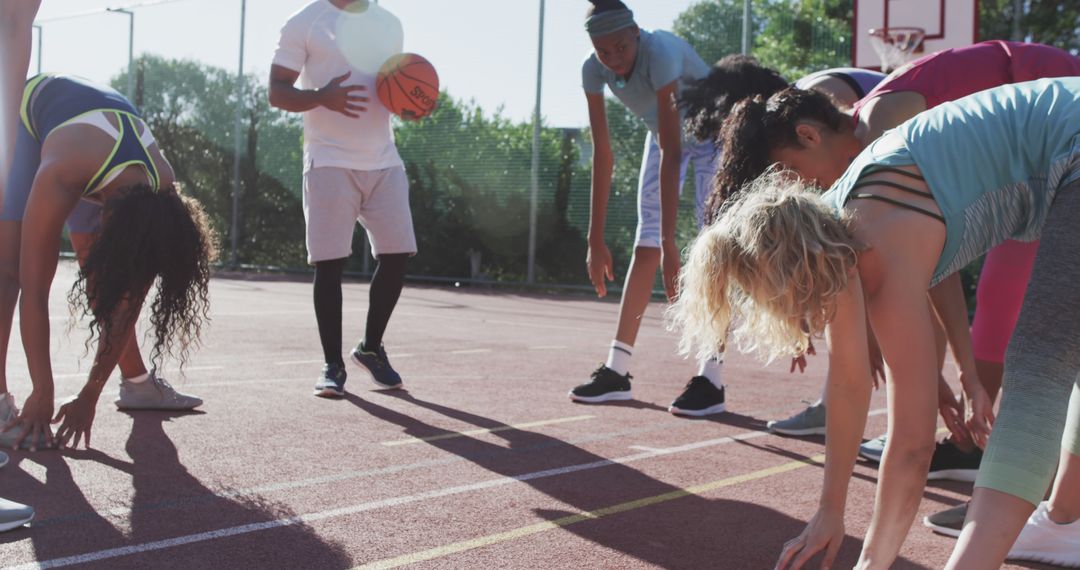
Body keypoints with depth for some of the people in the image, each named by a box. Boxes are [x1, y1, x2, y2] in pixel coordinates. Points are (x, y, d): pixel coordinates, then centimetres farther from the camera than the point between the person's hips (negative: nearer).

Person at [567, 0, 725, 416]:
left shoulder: (661, 52, -38)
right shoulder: (593, 69, -22)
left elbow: (671, 152, -41)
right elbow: (602, 154, -19)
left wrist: (669, 241, -44)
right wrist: (596, 238, -21)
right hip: (666, 131, 6)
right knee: (645, 245, 2)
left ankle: (711, 378, -16)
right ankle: (617, 370, 3)